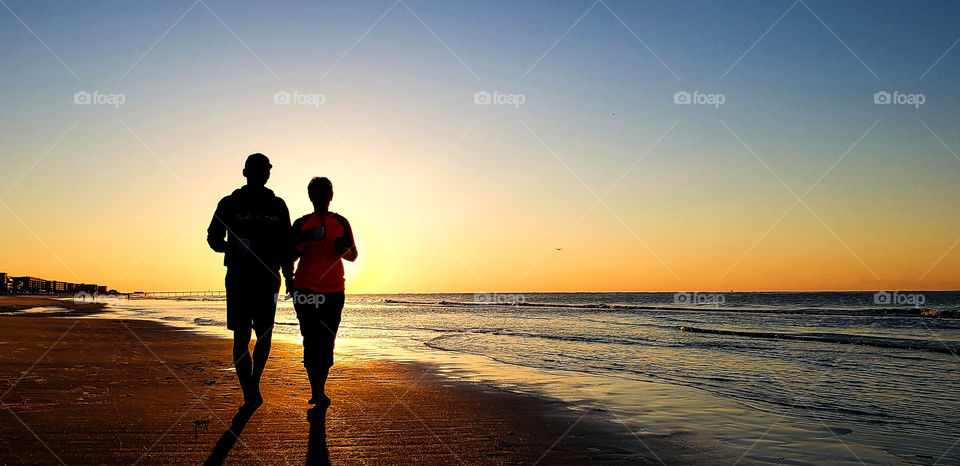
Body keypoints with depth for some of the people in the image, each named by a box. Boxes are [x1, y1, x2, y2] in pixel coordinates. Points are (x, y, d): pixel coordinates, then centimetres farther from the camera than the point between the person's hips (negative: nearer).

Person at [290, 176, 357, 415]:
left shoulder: (341, 222, 10)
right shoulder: (301, 223, 8)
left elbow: (353, 256, 10)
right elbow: (291, 256, 8)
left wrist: (343, 249, -12)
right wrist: (302, 241, -12)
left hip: (333, 290, 1)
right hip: (305, 288, -1)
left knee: (327, 343, 1)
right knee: (311, 341, -7)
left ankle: (317, 393, 13)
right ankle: (317, 393, -1)